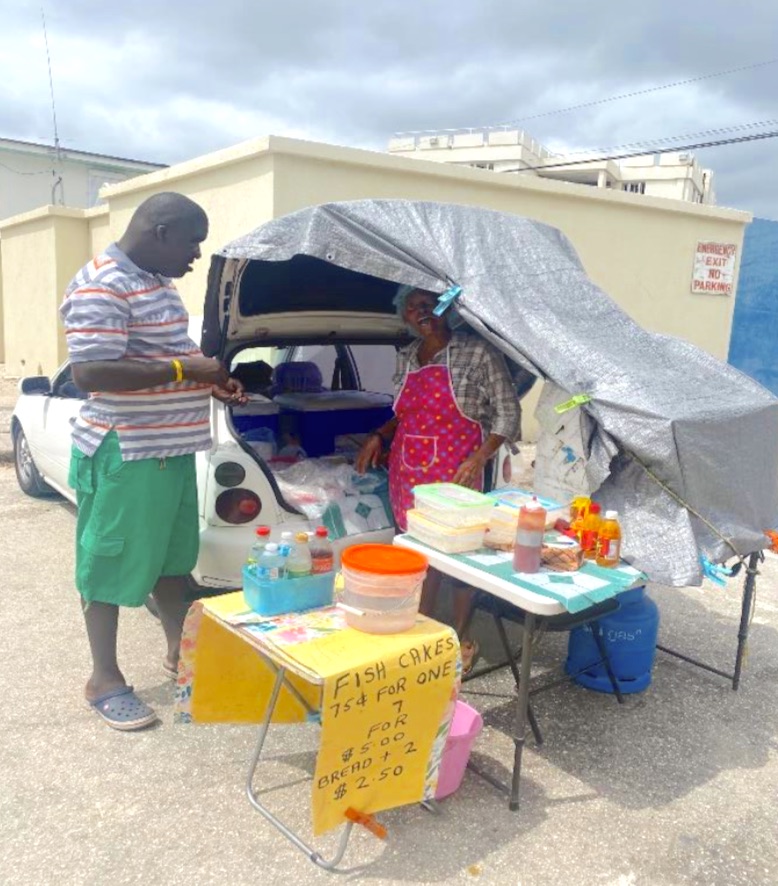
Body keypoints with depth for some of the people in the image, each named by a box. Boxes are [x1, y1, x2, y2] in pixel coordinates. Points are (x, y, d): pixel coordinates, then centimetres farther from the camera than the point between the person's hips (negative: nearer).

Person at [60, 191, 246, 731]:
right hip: (123, 454, -9)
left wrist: (211, 383, 8)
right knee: (110, 565, 4)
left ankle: (178, 653, 34)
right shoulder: (99, 287, -17)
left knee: (171, 558, 18)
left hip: (173, 448, 9)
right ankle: (105, 679, 19)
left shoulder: (158, 284, 12)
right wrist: (187, 370, -25)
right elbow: (90, 374, -25)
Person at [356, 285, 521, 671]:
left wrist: (479, 457, -17)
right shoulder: (407, 357, 10)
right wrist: (379, 435, 8)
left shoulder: (477, 353, -8)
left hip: (454, 476, -5)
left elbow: (507, 413, -6)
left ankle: (459, 638, 23)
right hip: (408, 473, 5)